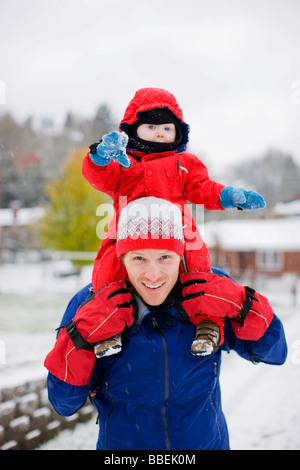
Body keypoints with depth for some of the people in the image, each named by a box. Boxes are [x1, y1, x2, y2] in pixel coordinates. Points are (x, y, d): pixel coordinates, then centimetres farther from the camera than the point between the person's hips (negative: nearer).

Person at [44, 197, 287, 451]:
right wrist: (82, 334, -29)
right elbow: (64, 403, -16)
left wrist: (240, 304, -25)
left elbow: (274, 352, -9)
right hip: (122, 444, -1)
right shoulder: (89, 304, -18)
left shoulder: (207, 291, -16)